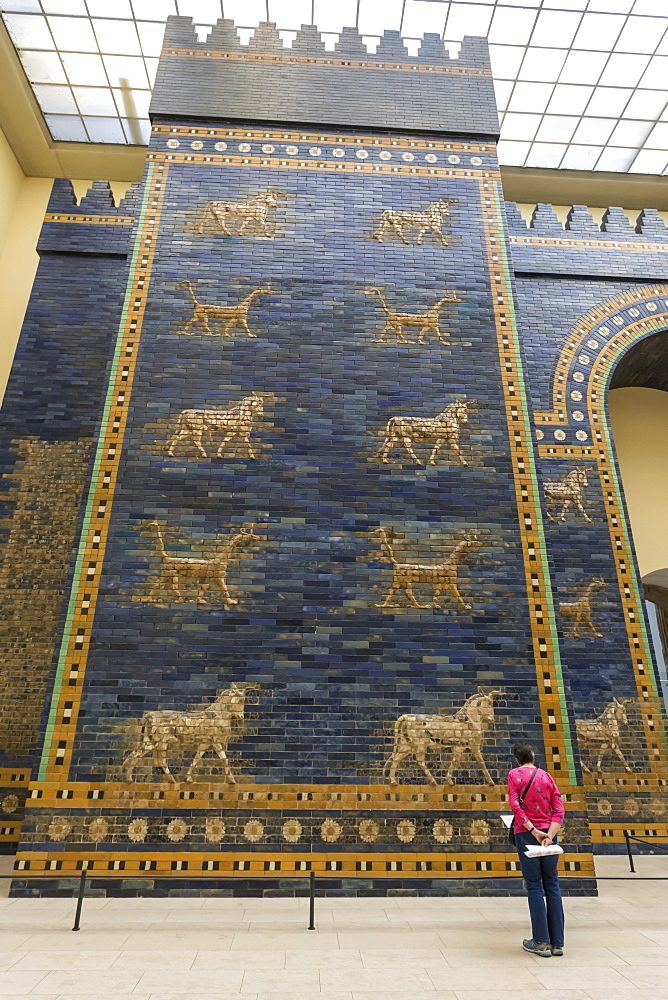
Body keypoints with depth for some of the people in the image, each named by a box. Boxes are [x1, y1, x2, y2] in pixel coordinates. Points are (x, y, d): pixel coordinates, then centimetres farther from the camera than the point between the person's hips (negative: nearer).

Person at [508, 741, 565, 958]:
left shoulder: (514, 775, -3)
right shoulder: (547, 776, 7)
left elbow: (515, 806, -13)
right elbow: (559, 810, -1)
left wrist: (533, 830, -13)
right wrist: (549, 834, -9)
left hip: (526, 834, -3)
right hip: (548, 834, 3)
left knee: (534, 886, 5)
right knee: (552, 885, 12)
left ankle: (542, 942, 9)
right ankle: (557, 942, 17)